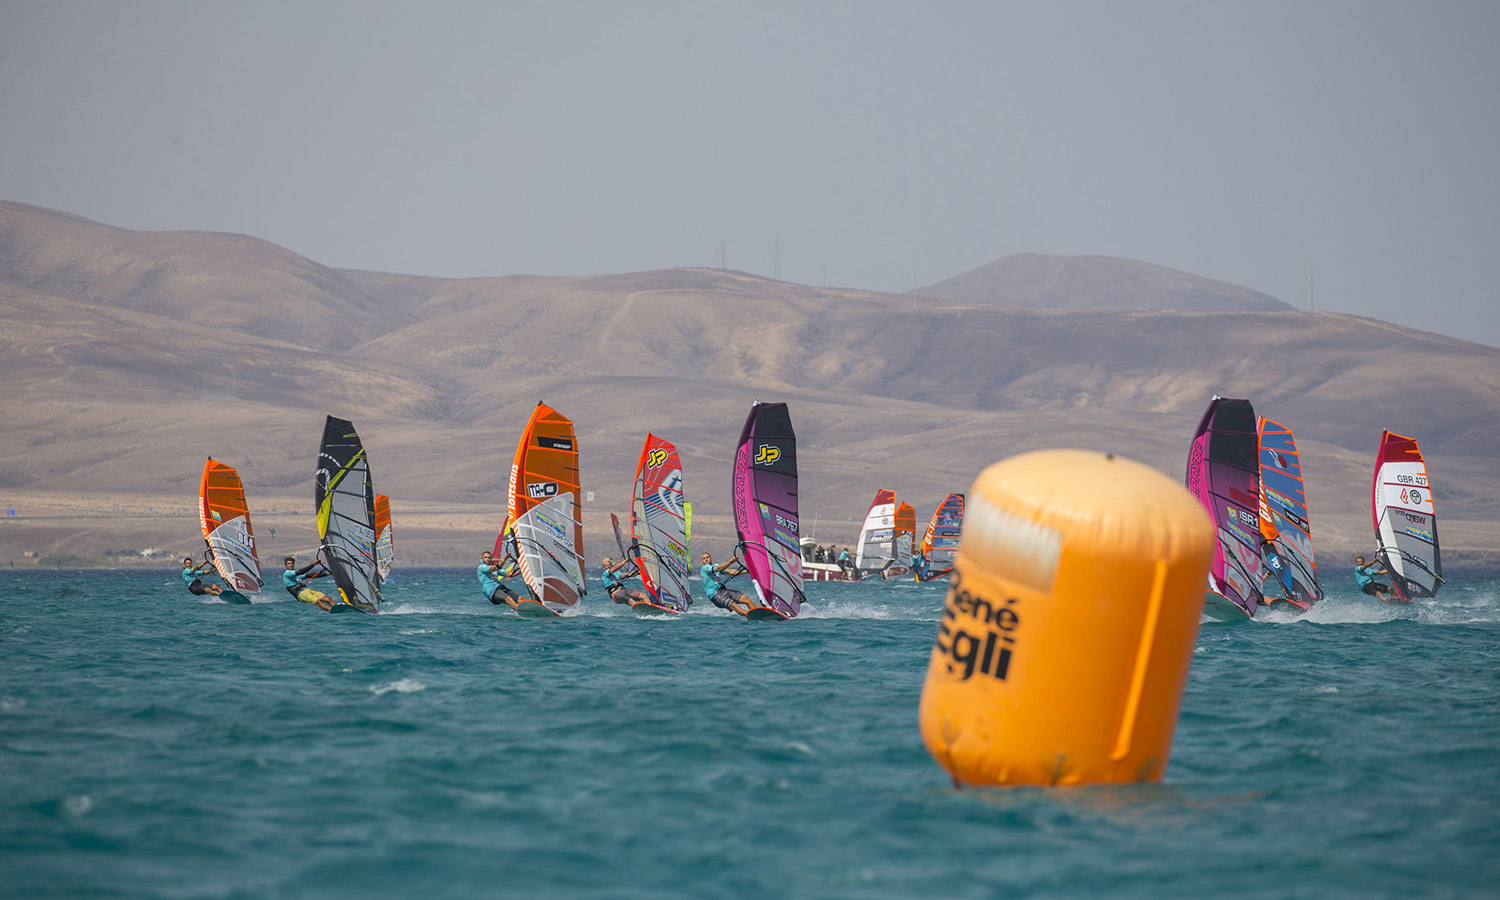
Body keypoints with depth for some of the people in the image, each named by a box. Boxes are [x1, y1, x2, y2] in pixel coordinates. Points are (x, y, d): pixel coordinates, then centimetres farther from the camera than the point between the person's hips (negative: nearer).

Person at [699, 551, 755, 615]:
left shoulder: (715, 566, 19)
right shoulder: (704, 568, -4)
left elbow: (730, 572, 12)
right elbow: (719, 568, -18)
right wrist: (731, 561, -29)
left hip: (724, 590, 8)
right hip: (715, 595, -8)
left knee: (747, 599, -8)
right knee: (734, 605, -29)